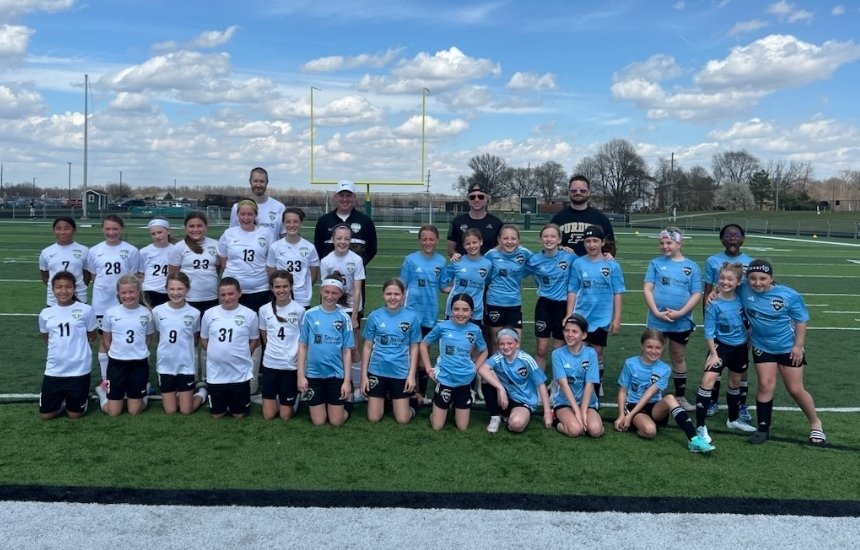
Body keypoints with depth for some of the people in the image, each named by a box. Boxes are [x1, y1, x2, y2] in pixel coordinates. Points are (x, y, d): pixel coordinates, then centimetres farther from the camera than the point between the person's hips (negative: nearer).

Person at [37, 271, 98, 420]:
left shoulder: (85, 310, -7)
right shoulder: (45, 313, 1)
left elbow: (92, 336, 6)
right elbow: (47, 338, 17)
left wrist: (76, 345, 2)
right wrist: (59, 347, 5)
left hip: (79, 369, -3)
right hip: (54, 370, 3)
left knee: (75, 414, 6)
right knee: (46, 414, 7)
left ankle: (83, 395, 36)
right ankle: (62, 399, 35)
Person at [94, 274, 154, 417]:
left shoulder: (146, 313, -4)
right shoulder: (110, 313, -5)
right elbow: (106, 341, 6)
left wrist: (138, 352, 1)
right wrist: (117, 353, 2)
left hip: (139, 363, 0)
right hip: (117, 363, 0)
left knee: (134, 411, 2)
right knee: (113, 412, 3)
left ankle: (143, 390, 33)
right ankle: (103, 391, 33)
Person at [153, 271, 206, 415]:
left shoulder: (194, 313, -9)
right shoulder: (157, 311, -7)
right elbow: (158, 336, 9)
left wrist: (184, 350, -2)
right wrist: (167, 348, 0)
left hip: (186, 365, -1)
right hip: (165, 365, 1)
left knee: (186, 410, 3)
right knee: (170, 410, 5)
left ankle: (202, 393, 30)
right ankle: (178, 395, 34)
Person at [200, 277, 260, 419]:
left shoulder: (249, 315, -7)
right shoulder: (209, 314, -2)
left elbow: (254, 341, 4)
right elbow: (204, 340, 9)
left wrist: (241, 356, -3)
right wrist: (217, 353, 1)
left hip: (240, 373, -1)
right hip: (216, 373, 2)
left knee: (239, 414, 11)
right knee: (217, 414, 13)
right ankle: (225, 399, 43)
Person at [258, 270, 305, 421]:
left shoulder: (299, 310, -6)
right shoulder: (264, 310, 0)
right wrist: (275, 350, 7)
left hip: (291, 365, -2)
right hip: (270, 364, 2)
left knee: (285, 416, 3)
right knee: (268, 415, 4)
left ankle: (293, 398, 32)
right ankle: (278, 397, 32)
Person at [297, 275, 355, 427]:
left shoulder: (344, 317, -3)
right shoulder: (310, 315, -3)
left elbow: (347, 351, -1)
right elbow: (302, 347, 1)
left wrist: (347, 380, -5)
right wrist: (301, 375, -4)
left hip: (336, 374, 0)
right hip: (314, 374, 0)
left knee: (336, 421, 3)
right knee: (318, 421, 4)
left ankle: (346, 404, 32)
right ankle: (319, 403, 34)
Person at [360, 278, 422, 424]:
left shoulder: (412, 317, -5)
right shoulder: (374, 316, -4)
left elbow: (414, 347, 1)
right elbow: (367, 347, 2)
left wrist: (412, 375, -5)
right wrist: (363, 375, -1)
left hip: (401, 372, 0)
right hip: (377, 371, 1)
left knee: (402, 419, 1)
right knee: (374, 418, 5)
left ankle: (392, 398, 31)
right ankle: (385, 397, 34)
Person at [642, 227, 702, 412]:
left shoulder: (691, 266, 2)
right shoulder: (656, 263, 1)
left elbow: (697, 294, -2)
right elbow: (647, 289, -4)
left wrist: (681, 313, -14)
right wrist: (656, 312, -15)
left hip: (681, 322, 1)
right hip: (656, 320, -1)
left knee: (679, 358, 14)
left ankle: (680, 397, 25)